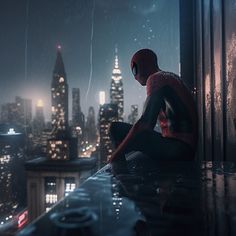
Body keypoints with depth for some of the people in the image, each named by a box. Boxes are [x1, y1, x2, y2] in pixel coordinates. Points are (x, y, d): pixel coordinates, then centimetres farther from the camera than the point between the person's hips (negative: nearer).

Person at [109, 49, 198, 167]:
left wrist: (115, 157, -20)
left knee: (117, 129, -26)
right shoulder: (170, 77, 19)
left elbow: (146, 122, -22)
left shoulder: (156, 79, -10)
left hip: (179, 147, -10)